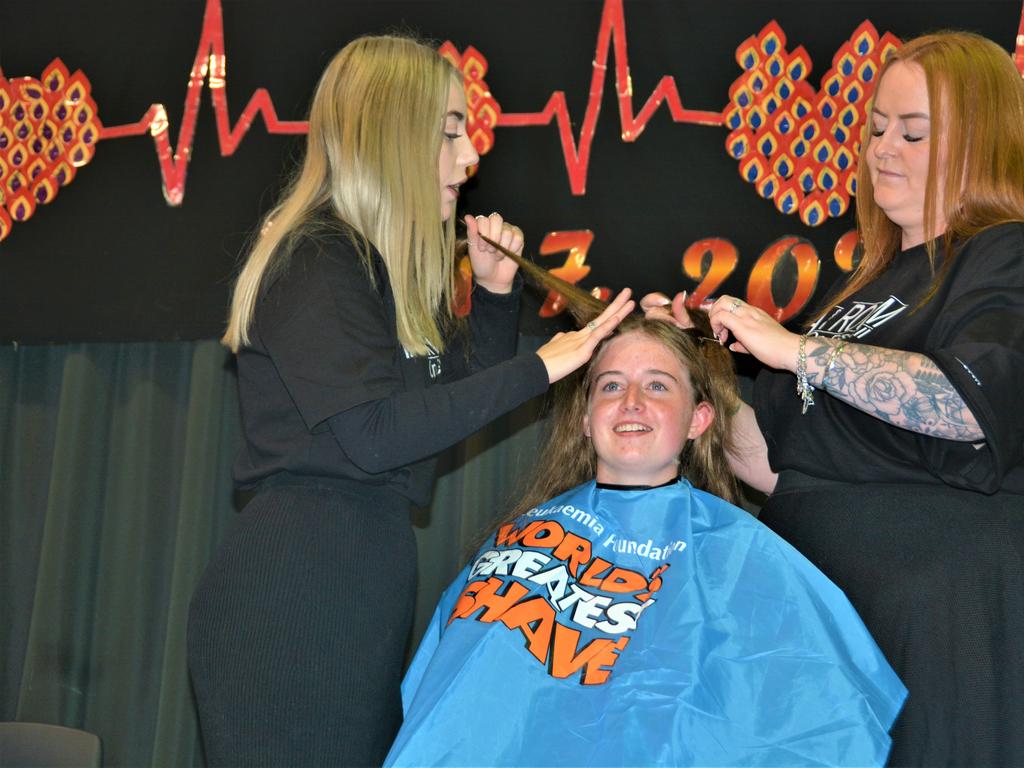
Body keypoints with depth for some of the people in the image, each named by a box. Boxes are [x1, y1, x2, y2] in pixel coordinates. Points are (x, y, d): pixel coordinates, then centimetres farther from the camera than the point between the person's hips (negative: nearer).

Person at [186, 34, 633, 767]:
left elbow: (459, 396, 22)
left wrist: (496, 291, 8)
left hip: (370, 577, 9)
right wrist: (539, 368, -17)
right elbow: (373, 435, -21)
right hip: (295, 593, -9)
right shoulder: (315, 258, -12)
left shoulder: (398, 265, 15)